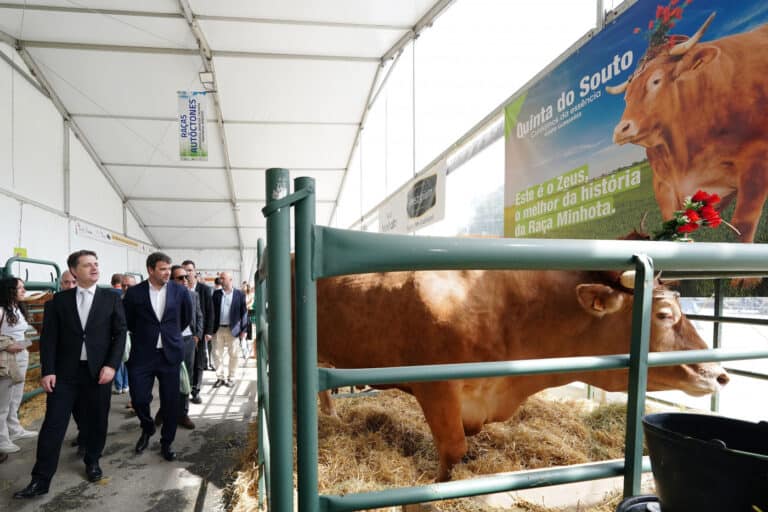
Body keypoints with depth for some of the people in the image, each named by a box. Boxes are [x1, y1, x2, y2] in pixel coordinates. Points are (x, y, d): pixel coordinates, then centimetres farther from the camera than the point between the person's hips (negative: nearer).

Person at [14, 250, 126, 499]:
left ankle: (92, 462, 32)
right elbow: (48, 337, 3)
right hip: (65, 371, 0)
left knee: (97, 420, 10)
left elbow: (120, 333, -1)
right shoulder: (59, 299, 4)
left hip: (99, 370, 0)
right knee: (53, 424, 3)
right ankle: (41, 479, 15)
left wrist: (111, 365, -11)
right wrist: (48, 371, -5)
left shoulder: (111, 298, 1)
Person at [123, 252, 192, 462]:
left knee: (170, 402, 6)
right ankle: (147, 429, 31)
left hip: (171, 354, 1)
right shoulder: (134, 292, -4)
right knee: (139, 399, -1)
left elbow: (187, 317, 14)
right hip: (142, 355, 0)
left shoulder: (180, 291, -2)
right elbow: (127, 320, 10)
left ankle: (166, 443, 25)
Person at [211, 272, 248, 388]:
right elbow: (212, 311, 6)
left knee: (233, 355, 4)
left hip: (232, 329, -2)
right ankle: (220, 377, 17)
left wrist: (243, 330, -4)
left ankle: (230, 378, 16)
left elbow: (243, 313, 0)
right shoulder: (216, 293, 6)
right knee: (217, 354, 6)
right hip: (218, 329, 2)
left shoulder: (239, 294, -1)